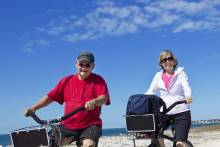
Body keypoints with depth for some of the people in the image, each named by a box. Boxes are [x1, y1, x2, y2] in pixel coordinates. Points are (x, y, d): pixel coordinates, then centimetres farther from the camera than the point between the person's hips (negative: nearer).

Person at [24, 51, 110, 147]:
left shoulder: (98, 80, -1)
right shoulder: (67, 80, 8)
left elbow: (104, 98, -17)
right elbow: (50, 97, 10)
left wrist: (94, 101, -41)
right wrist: (33, 108, 0)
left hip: (90, 125, -4)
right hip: (67, 125, 4)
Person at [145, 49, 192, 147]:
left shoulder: (180, 73, 0)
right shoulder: (158, 76, 8)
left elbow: (186, 87, -12)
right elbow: (151, 91, 6)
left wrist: (188, 97, -35)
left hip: (181, 112, -2)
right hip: (164, 113, 3)